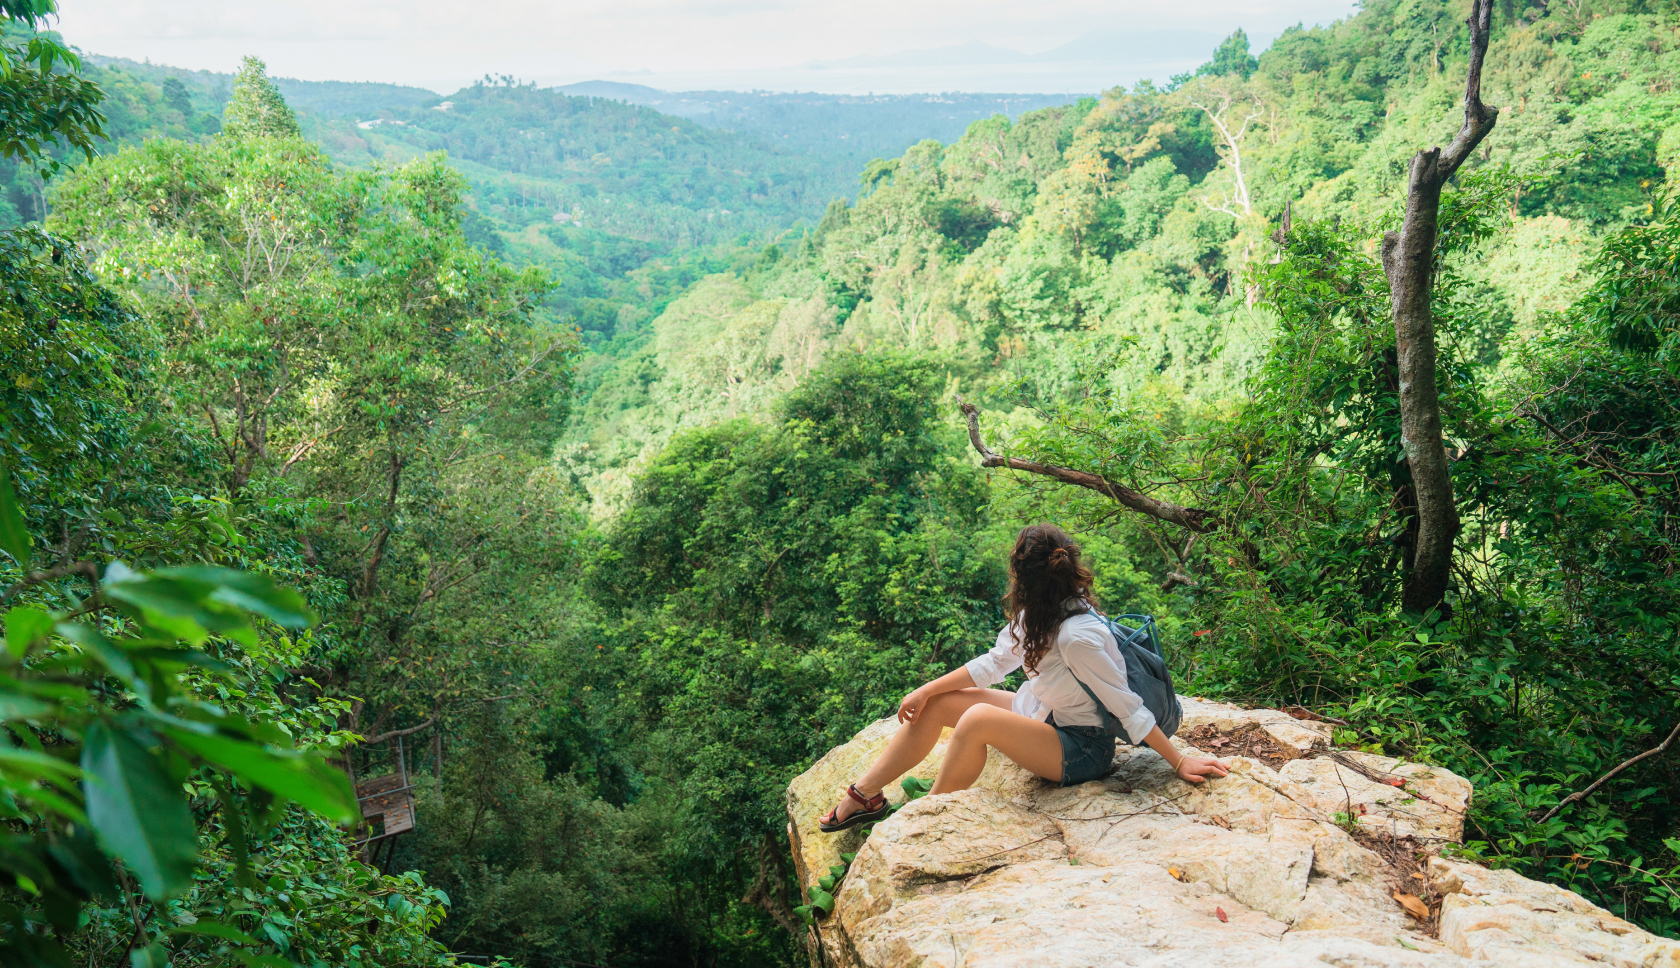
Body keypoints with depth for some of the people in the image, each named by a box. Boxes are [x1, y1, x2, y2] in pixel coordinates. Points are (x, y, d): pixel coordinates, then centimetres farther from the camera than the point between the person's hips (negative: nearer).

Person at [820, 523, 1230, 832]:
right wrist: (926, 690, 3)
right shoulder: (1037, 613, -5)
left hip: (1080, 748, -9)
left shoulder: (1077, 637, -32)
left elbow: (1129, 709, -24)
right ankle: (865, 796, 8)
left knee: (978, 719, -32)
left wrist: (1180, 762, -20)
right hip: (1040, 712, 9)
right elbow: (994, 663, 4)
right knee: (937, 705, -3)